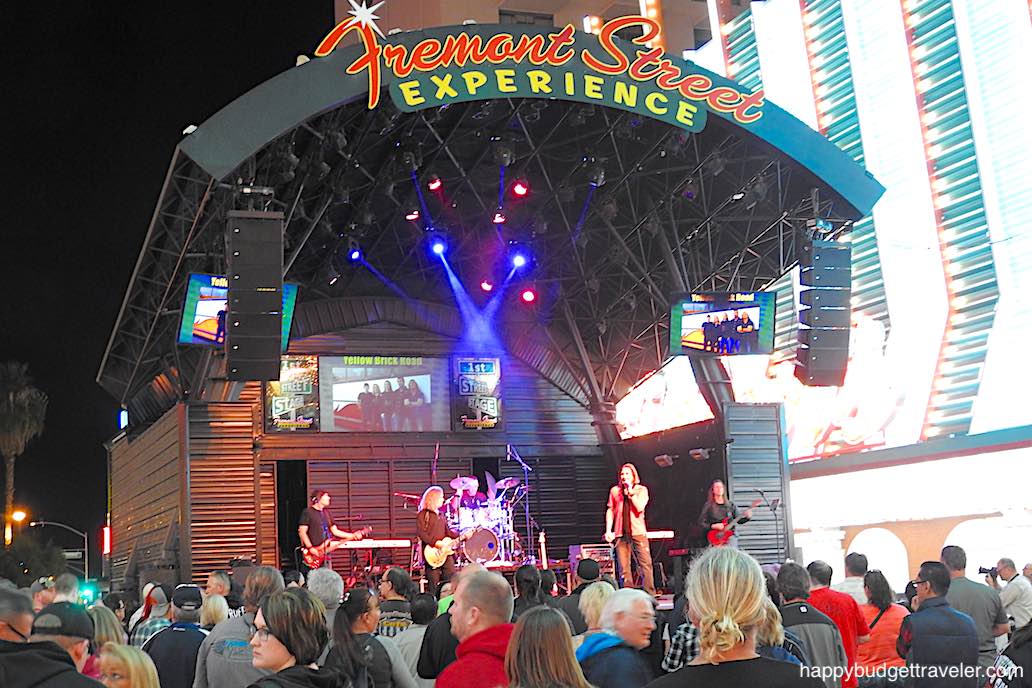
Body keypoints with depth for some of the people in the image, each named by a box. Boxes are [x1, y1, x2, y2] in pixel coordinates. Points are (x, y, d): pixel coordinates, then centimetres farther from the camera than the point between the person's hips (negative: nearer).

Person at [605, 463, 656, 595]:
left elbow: (640, 508, -10)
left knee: (645, 564, -8)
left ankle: (650, 594, -5)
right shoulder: (615, 490, 12)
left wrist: (630, 491, -10)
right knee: (623, 568, 0)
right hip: (620, 533, 2)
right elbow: (610, 511, 14)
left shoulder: (641, 490, 5)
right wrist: (608, 531, 7)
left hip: (638, 532, -2)